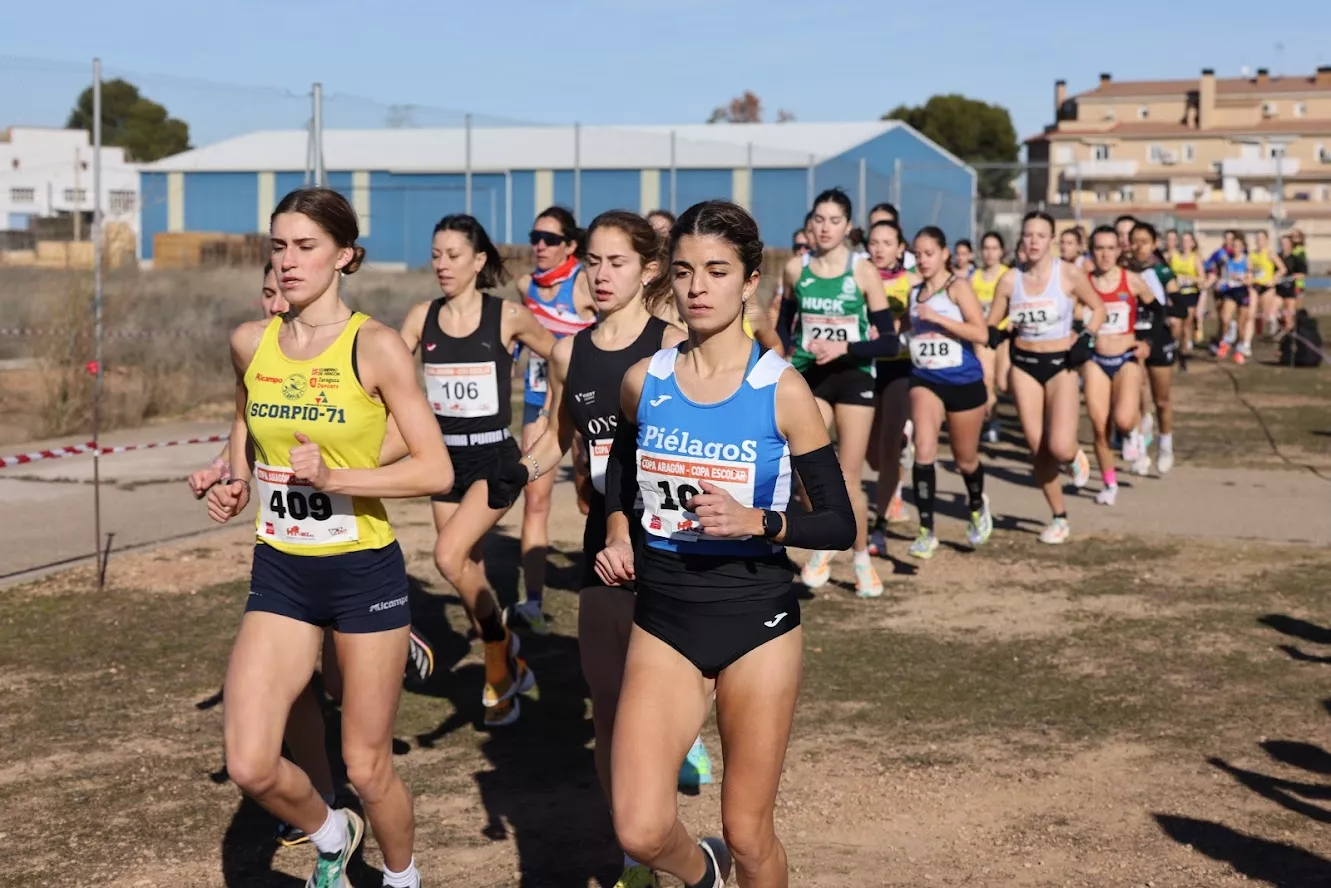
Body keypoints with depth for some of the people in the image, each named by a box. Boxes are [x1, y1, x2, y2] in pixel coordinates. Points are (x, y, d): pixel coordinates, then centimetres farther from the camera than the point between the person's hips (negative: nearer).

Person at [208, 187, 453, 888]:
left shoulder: (374, 346, -13)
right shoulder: (250, 343, 2)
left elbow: (436, 470, -14)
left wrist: (334, 477, -24)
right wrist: (236, 484, 7)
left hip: (363, 569, -4)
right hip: (279, 571, 4)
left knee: (367, 768, 7)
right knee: (250, 767, -6)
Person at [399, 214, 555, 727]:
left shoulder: (508, 316, -7)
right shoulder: (422, 317, 1)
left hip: (494, 457, -5)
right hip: (445, 456, 5)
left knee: (449, 557, -23)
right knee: (469, 575, 11)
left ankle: (500, 650, 0)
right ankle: (509, 669, 31)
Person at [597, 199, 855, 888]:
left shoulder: (781, 390, -10)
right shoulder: (644, 381, -1)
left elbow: (840, 525, -7)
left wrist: (756, 522, -23)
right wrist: (618, 534, 1)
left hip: (756, 618, -2)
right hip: (664, 617, 2)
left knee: (748, 832, 6)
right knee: (640, 832, -8)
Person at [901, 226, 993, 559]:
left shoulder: (958, 286, -9)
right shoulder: (914, 292, 7)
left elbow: (981, 334, -19)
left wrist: (936, 317, -24)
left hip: (964, 382, -3)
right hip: (925, 381, 3)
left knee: (965, 459, 13)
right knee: (924, 451, -18)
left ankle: (977, 506, 46)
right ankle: (926, 532, -11)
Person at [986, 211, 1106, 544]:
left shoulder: (1069, 275, -8)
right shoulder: (1010, 280, 0)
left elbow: (1098, 308, 5)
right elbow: (991, 326, 7)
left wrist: (1086, 338, -10)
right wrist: (995, 335, -16)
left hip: (1061, 364, -3)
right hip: (1024, 366, 3)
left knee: (1059, 448, -17)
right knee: (1037, 449, 1)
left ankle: (1074, 454, 22)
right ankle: (1059, 518, 18)